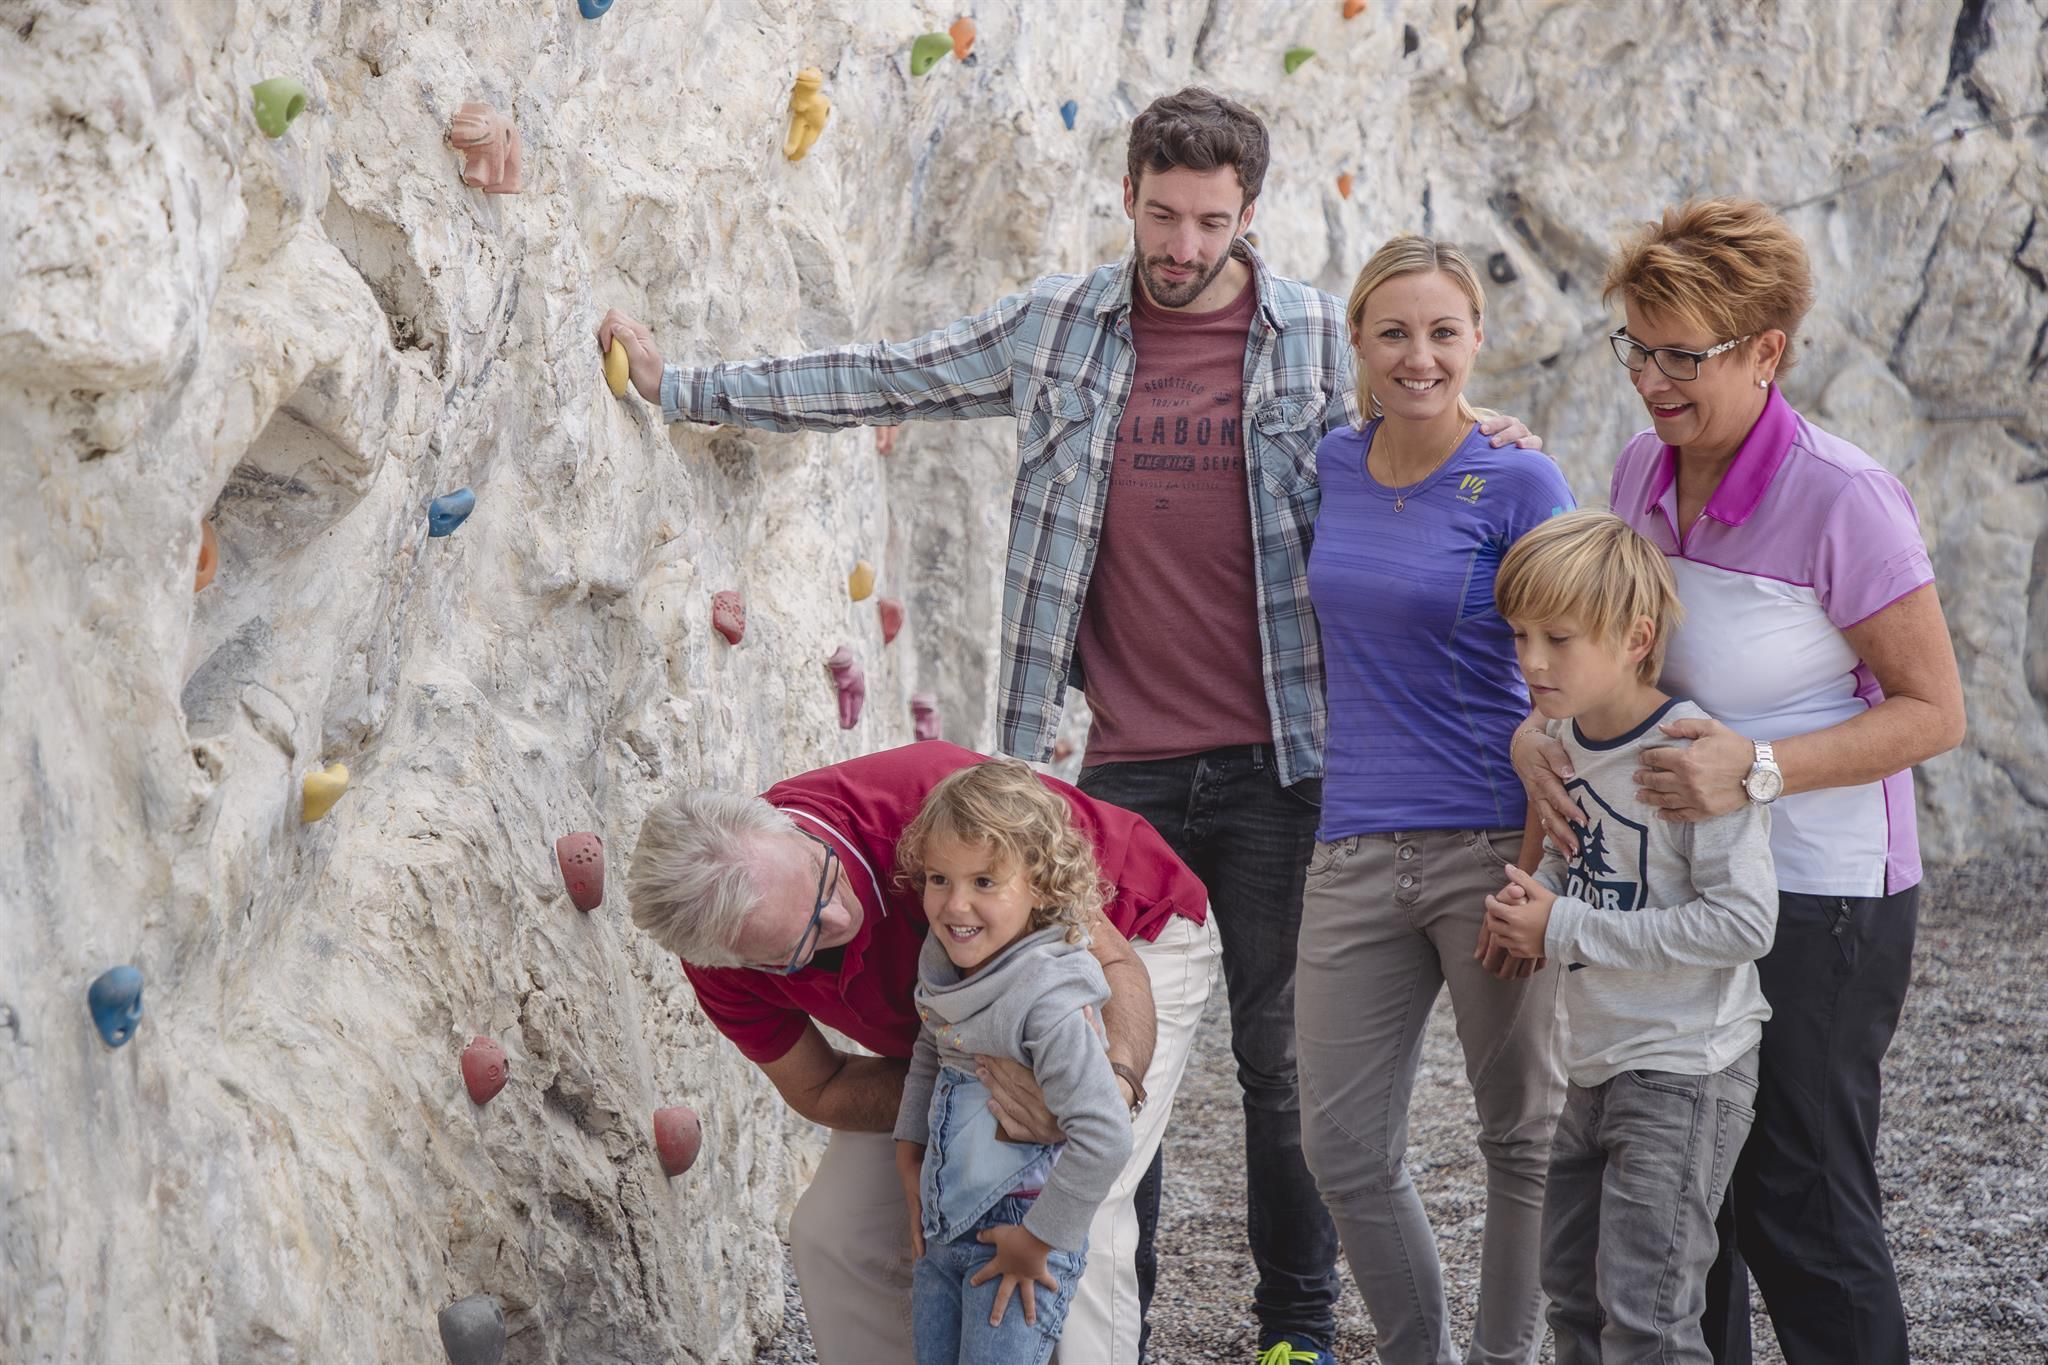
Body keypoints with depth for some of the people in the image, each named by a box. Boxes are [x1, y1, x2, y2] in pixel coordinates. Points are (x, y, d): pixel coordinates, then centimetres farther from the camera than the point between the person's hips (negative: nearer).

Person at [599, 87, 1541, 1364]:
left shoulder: (1322, 338, -2)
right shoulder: (1062, 326, 4)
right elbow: (884, 380, 8)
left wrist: (1486, 444, -17)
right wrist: (687, 384, 8)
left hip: (1275, 764, -2)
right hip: (1126, 767, 2)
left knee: (1282, 1059, 5)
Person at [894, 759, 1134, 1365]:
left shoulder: (1049, 1002, -24)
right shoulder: (948, 966, 1)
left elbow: (1105, 1136, -30)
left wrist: (1037, 1240, -21)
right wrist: (909, 1156, 12)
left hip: (1017, 1237, -8)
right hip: (941, 1229, 8)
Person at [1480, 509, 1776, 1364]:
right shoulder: (1562, 739, 3)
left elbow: (1744, 923, -27)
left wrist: (1565, 931, -22)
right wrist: (1526, 906, -6)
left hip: (1685, 1075, -9)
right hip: (1594, 1068, 9)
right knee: (1573, 1296, 18)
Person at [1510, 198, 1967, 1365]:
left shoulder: (1842, 500, -18)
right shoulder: (1644, 472, 2)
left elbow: (1933, 711, -16)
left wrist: (1760, 769, -27)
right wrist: (1536, 735, -9)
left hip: (1819, 904, -7)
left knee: (1796, 1207, -1)